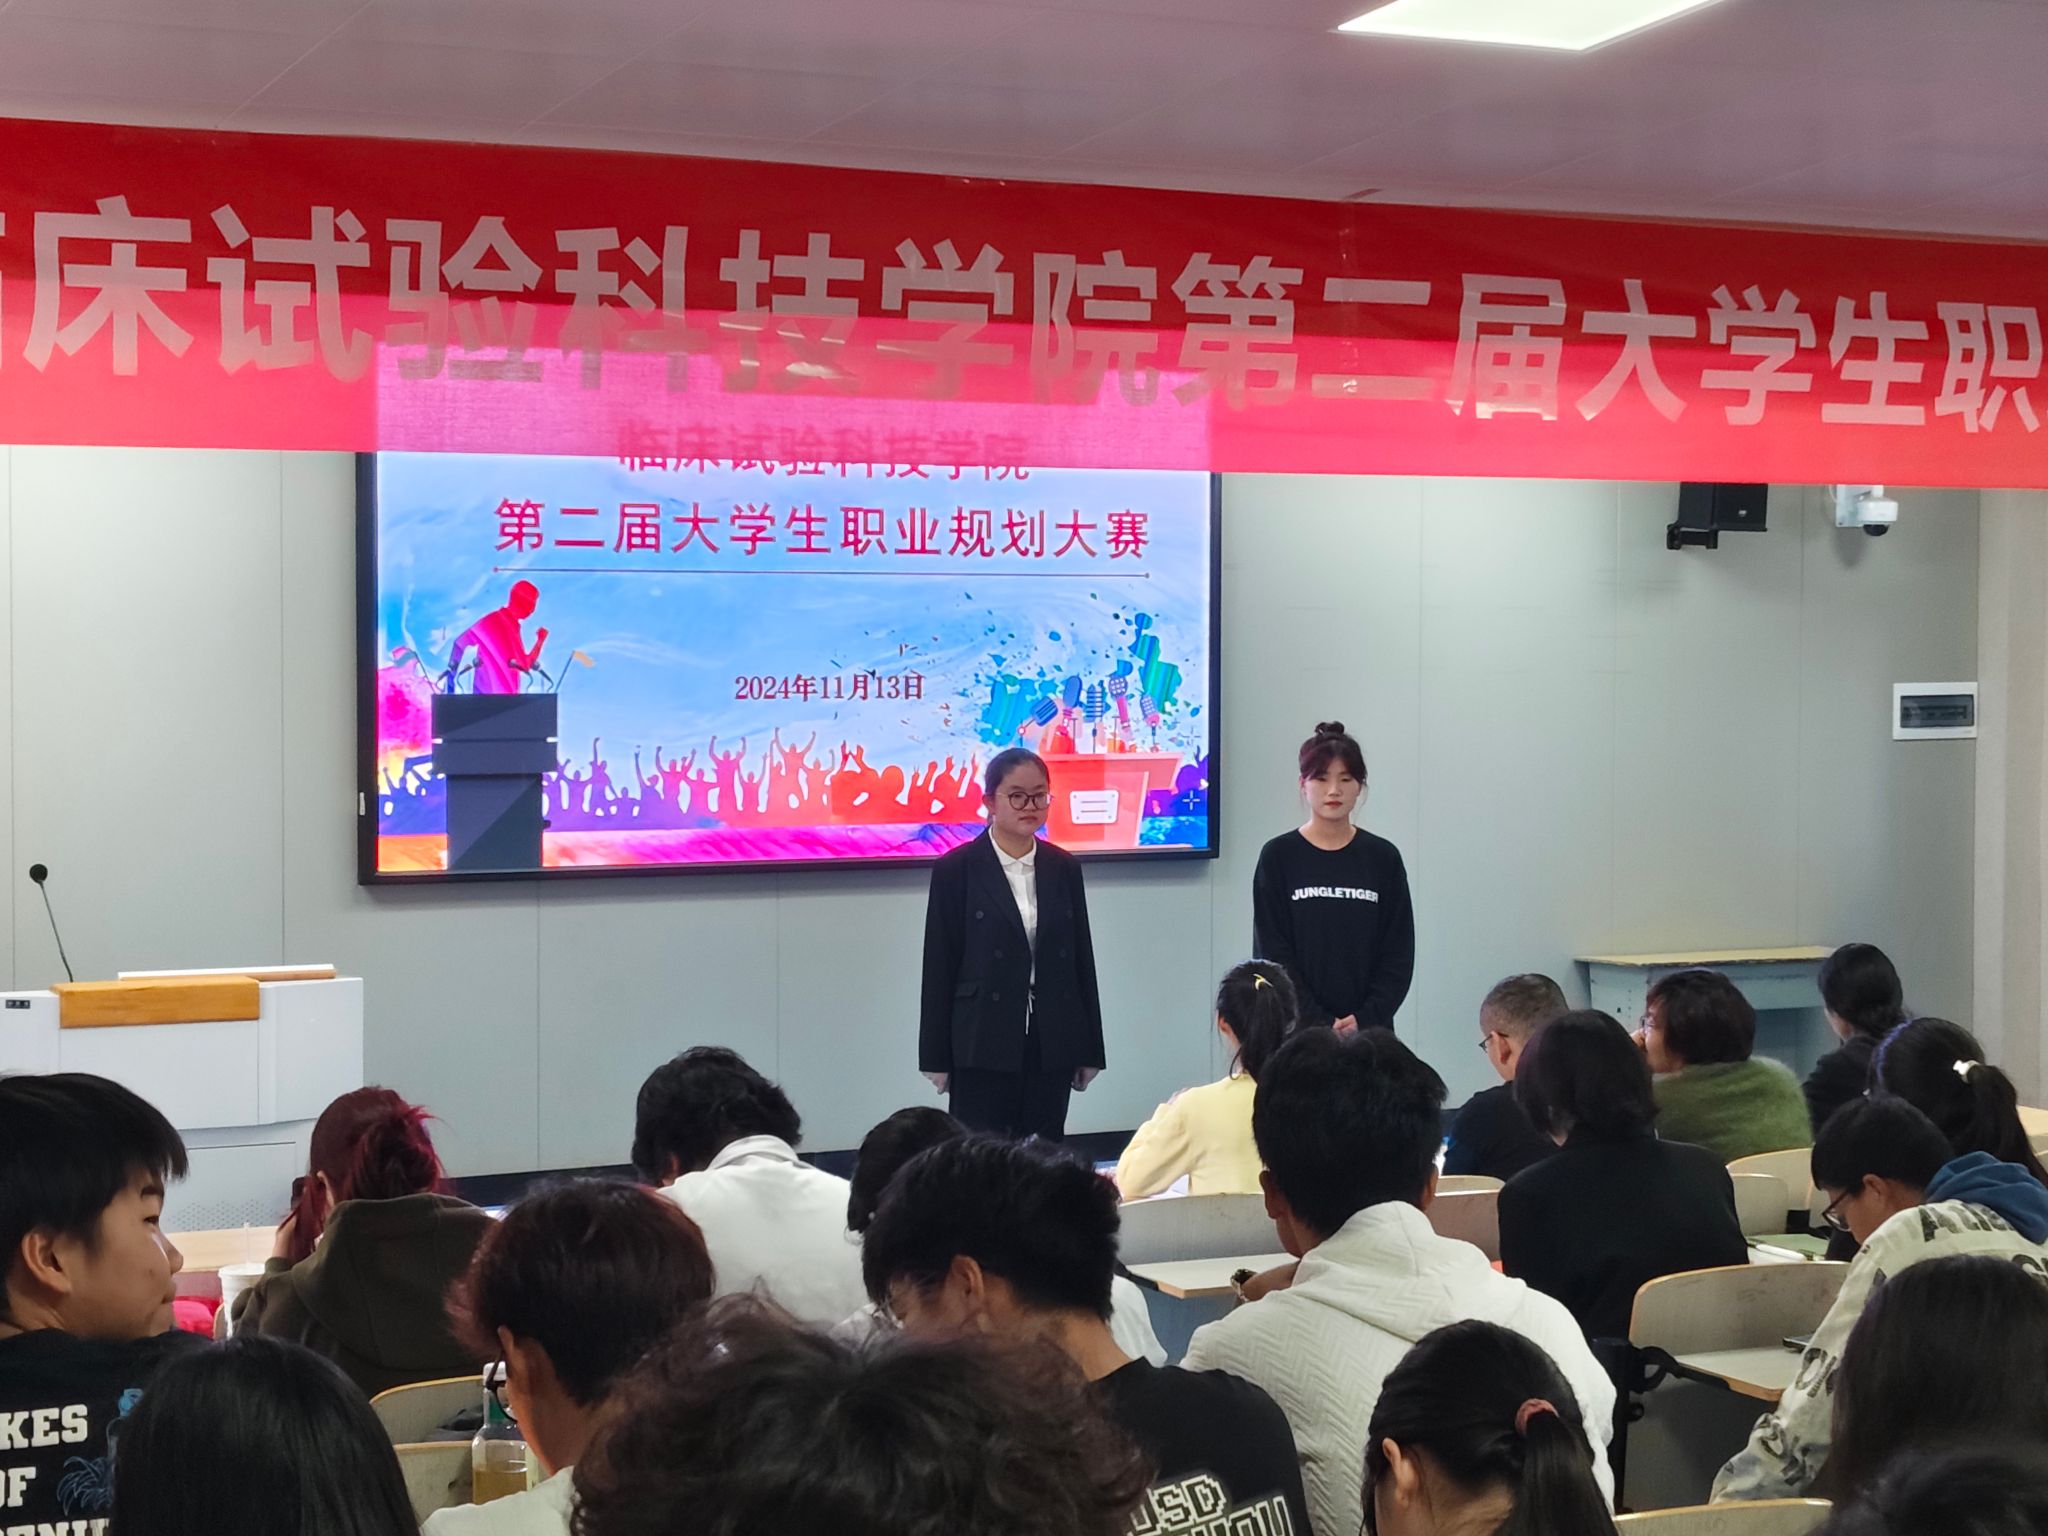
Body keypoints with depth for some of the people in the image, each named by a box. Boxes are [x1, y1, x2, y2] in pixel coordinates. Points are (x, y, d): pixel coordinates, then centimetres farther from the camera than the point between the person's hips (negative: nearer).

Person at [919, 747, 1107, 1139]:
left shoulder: (1064, 868, 8)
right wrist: (936, 1058, -4)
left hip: (1051, 1046, 4)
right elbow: (938, 967, -2)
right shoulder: (956, 870, -3)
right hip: (983, 1046, -3)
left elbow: (1082, 959, 11)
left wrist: (1088, 1050, 10)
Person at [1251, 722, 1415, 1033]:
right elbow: (1272, 955, -3)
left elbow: (1399, 955, 4)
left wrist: (1365, 1019, -10)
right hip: (1298, 1030, -2)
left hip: (1369, 1029, 2)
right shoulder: (1278, 858, 1)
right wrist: (1320, 1024, -13)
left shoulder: (1384, 858, 6)